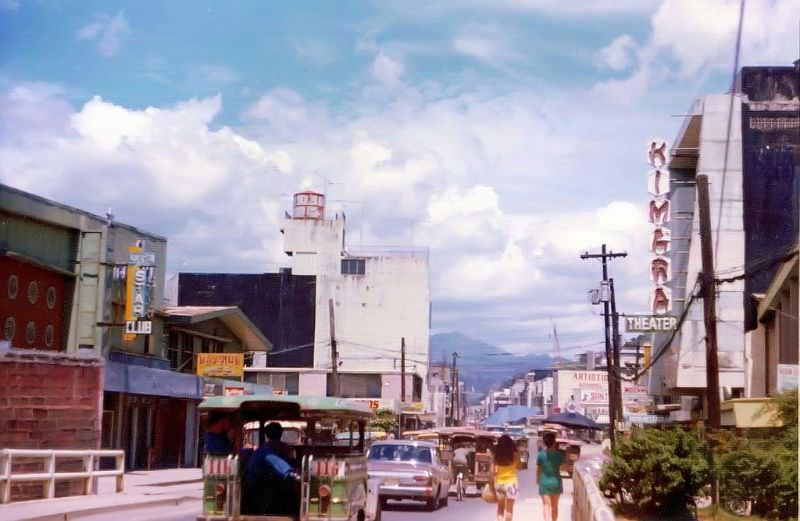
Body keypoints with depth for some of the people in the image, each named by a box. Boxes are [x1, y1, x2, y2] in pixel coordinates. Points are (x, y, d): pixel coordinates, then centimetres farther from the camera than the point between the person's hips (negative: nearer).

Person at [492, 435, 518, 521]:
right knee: (509, 509, 4)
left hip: (499, 482, 2)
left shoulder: (496, 455, -3)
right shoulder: (514, 454, -8)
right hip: (511, 482, -2)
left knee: (500, 508, 15)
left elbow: (493, 471, -3)